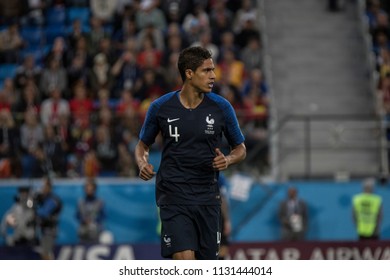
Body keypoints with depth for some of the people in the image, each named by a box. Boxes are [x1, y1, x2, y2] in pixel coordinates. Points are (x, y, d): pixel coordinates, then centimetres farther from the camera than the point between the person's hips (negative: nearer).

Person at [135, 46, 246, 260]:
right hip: (174, 199, -2)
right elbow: (143, 145, 14)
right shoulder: (160, 107, -2)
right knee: (184, 259, -18)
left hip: (208, 199, 2)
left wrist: (227, 160, -11)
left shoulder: (221, 107, 0)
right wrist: (142, 164, -8)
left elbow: (240, 148, 12)